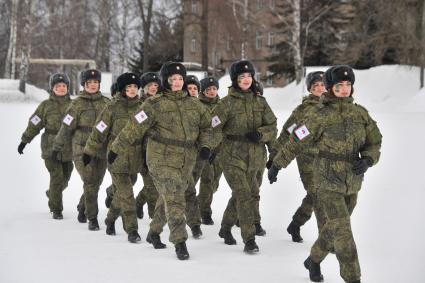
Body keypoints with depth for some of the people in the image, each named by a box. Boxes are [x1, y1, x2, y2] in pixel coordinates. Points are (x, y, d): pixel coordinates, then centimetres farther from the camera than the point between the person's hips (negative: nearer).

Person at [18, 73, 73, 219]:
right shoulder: (45, 105, 3)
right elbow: (34, 124, 5)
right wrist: (24, 140, 3)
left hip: (67, 148, 3)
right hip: (51, 147, -3)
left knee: (64, 178, 7)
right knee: (56, 177, -10)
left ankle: (51, 194, 39)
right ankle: (56, 209, 0)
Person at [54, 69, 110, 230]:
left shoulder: (106, 103, 8)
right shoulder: (78, 104, -1)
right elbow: (66, 127, 1)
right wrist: (57, 146, 4)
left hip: (102, 150, 4)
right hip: (83, 149, -4)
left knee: (96, 184, 10)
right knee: (90, 184, -11)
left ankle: (82, 208, 35)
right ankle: (92, 218, -4)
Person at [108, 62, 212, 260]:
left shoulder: (193, 104, 9)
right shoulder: (155, 104, -7)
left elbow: (206, 126, 20)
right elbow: (134, 128, -8)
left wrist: (205, 145, 2)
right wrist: (116, 149, -9)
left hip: (186, 161, 5)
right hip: (162, 159, -5)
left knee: (167, 198, 16)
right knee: (174, 199, -14)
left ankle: (154, 233, 34)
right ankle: (180, 242, -12)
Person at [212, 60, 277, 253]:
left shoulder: (260, 102, 7)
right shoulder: (227, 103, -5)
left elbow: (272, 128, 4)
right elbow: (213, 127, -9)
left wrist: (260, 134, -15)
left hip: (256, 158, 5)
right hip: (233, 158, -4)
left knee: (240, 196, 16)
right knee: (244, 196, -14)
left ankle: (226, 228, 38)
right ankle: (249, 240, -10)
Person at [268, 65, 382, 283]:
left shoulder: (360, 113, 3)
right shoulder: (319, 114, -11)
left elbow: (374, 142, 11)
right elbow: (295, 142, -6)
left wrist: (367, 160, -9)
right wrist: (276, 165, -2)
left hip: (353, 182, 5)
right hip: (328, 180, -5)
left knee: (333, 227, 16)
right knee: (342, 229, -10)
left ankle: (314, 261, 39)